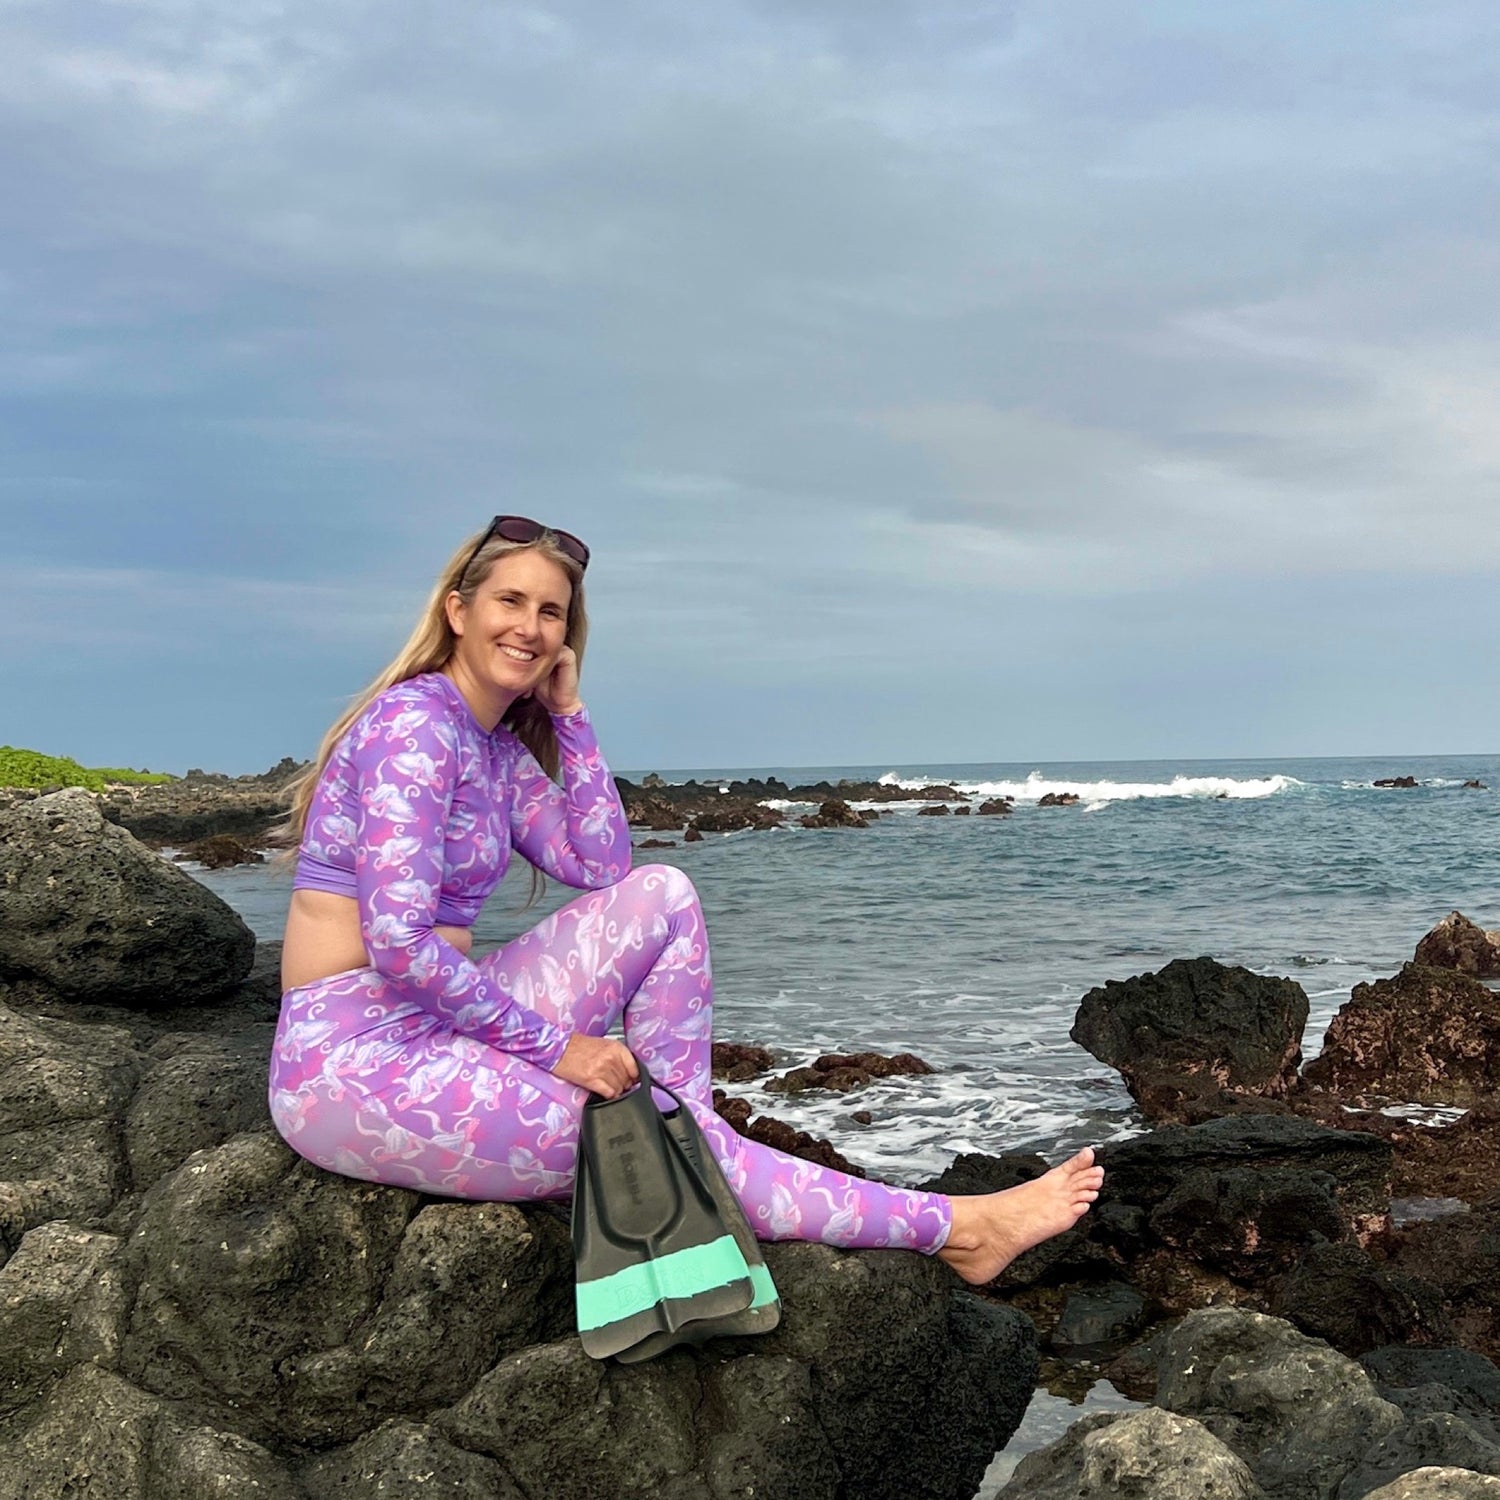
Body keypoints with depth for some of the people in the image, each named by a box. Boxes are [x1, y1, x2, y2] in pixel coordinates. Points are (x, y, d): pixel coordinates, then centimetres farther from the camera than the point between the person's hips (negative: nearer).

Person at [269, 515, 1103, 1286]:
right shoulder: (415, 722, -17)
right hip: (353, 1064, -9)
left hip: (439, 1025, 9)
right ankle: (954, 1230, -3)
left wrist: (569, 711, 2)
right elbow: (398, 944, -24)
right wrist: (552, 1045, -17)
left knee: (661, 897, -4)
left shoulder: (502, 748, 11)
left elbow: (602, 867, 5)